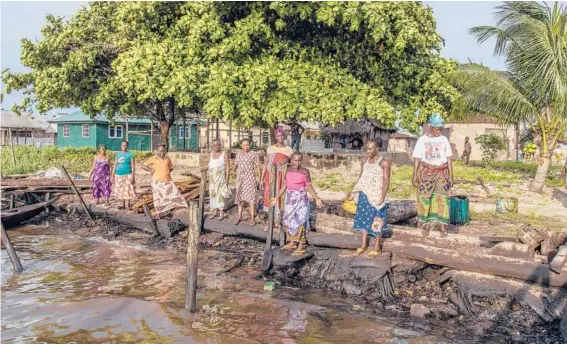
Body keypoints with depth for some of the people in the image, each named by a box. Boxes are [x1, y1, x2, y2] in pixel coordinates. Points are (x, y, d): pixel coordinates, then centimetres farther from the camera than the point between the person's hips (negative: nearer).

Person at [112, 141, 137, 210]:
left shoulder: (130, 155, -4)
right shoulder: (118, 154, 9)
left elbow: (133, 166, -7)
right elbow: (115, 165, 12)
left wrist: (132, 176, -14)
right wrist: (113, 174, 8)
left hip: (127, 175, -5)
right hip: (119, 175, 5)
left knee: (128, 190, -2)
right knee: (121, 190, 7)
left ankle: (129, 204, 13)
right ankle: (123, 205, 15)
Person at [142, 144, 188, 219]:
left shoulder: (167, 158, 9)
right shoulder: (153, 159, -1)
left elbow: (171, 167, 24)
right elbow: (143, 166, -1)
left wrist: (168, 172, 7)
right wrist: (151, 169, -11)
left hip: (168, 180, 3)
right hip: (157, 181, -3)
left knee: (175, 192, -6)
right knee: (157, 197, 2)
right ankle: (158, 214, 12)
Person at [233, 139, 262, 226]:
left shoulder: (254, 155, -5)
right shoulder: (238, 155, 9)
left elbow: (257, 167, -4)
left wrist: (258, 177, -12)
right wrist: (237, 178, 14)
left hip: (250, 179, -4)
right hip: (240, 179, 4)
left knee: (251, 198, -4)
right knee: (240, 198, 8)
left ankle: (252, 218, 1)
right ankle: (239, 216, 16)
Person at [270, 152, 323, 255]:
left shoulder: (305, 172, -11)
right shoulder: (289, 170, 3)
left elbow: (309, 186, -8)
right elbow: (284, 185, 10)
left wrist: (316, 198, -18)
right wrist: (276, 198, 13)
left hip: (301, 200, -6)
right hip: (290, 199, 6)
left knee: (300, 221, -3)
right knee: (289, 220, 13)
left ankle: (301, 245, 4)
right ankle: (292, 243, 27)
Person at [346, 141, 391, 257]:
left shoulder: (384, 162, -11)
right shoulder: (365, 161, 7)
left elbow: (386, 181, -14)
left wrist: (382, 197, -23)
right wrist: (353, 192, 13)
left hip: (377, 196, -6)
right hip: (365, 195, 6)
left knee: (377, 221, 3)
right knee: (364, 219, 10)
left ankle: (377, 248, 14)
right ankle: (364, 245, 23)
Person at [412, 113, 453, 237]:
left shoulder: (444, 139, 8)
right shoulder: (422, 140, 2)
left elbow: (449, 158, 9)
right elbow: (417, 159, -1)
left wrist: (451, 175, 5)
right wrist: (415, 175, -7)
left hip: (442, 172, 1)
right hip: (426, 171, -1)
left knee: (442, 198, -8)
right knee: (425, 198, 0)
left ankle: (443, 226, -6)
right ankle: (425, 224, 12)